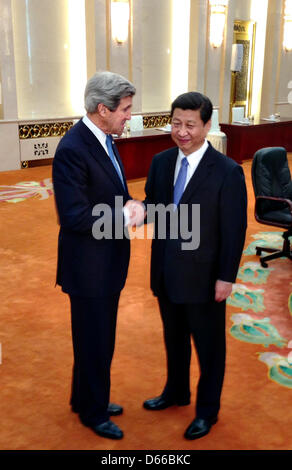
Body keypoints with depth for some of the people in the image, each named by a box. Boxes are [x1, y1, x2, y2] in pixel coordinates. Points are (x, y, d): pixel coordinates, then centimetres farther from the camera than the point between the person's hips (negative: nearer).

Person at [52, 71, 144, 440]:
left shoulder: (104, 139, 5)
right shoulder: (72, 150, -24)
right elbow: (74, 216, -27)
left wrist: (130, 204, -5)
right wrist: (125, 216, -19)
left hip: (108, 261, 9)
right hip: (89, 266, -9)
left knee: (100, 338, 23)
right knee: (93, 343, 10)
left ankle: (88, 398, 44)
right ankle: (93, 413, 33)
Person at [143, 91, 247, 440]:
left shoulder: (228, 172, -16)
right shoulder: (161, 162, 1)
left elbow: (234, 230, -13)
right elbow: (153, 205, 8)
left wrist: (226, 277, -13)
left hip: (203, 276, -5)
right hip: (166, 273, 5)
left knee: (208, 345, 13)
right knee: (173, 337, 23)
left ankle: (207, 410, 34)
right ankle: (176, 392, 47)